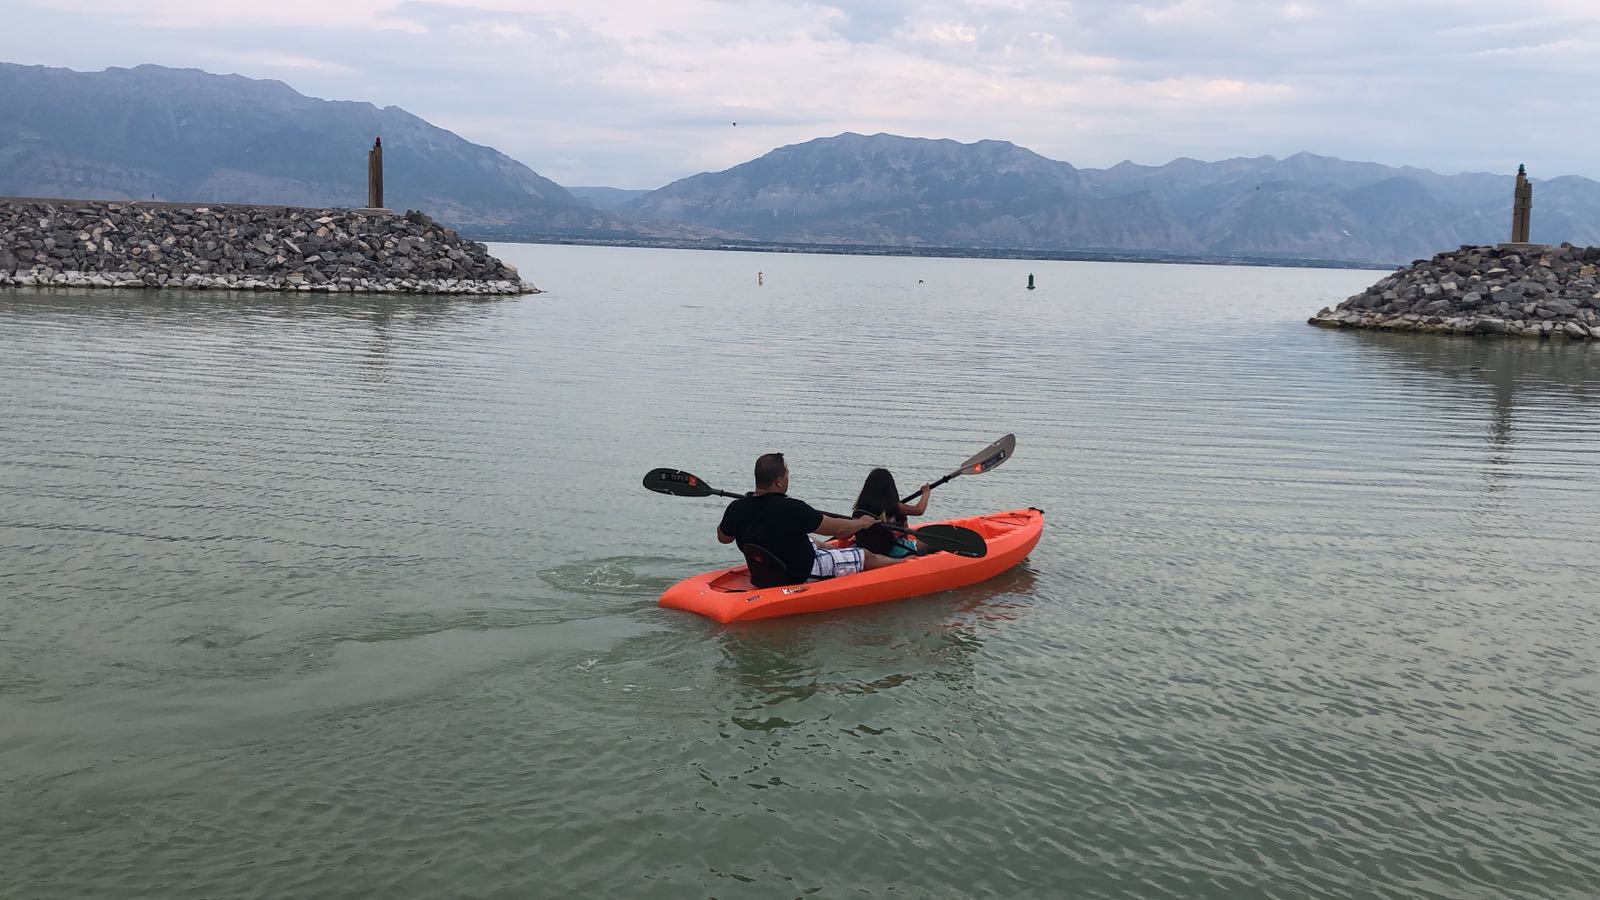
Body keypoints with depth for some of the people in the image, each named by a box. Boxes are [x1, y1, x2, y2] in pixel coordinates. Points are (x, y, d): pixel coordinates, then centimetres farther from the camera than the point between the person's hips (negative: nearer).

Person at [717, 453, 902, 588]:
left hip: (762, 576, 7)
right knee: (866, 557, 9)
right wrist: (862, 522, 1)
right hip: (802, 575, -7)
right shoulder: (792, 509, -32)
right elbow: (837, 528, -18)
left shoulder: (736, 509, -15)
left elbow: (723, 538, 7)